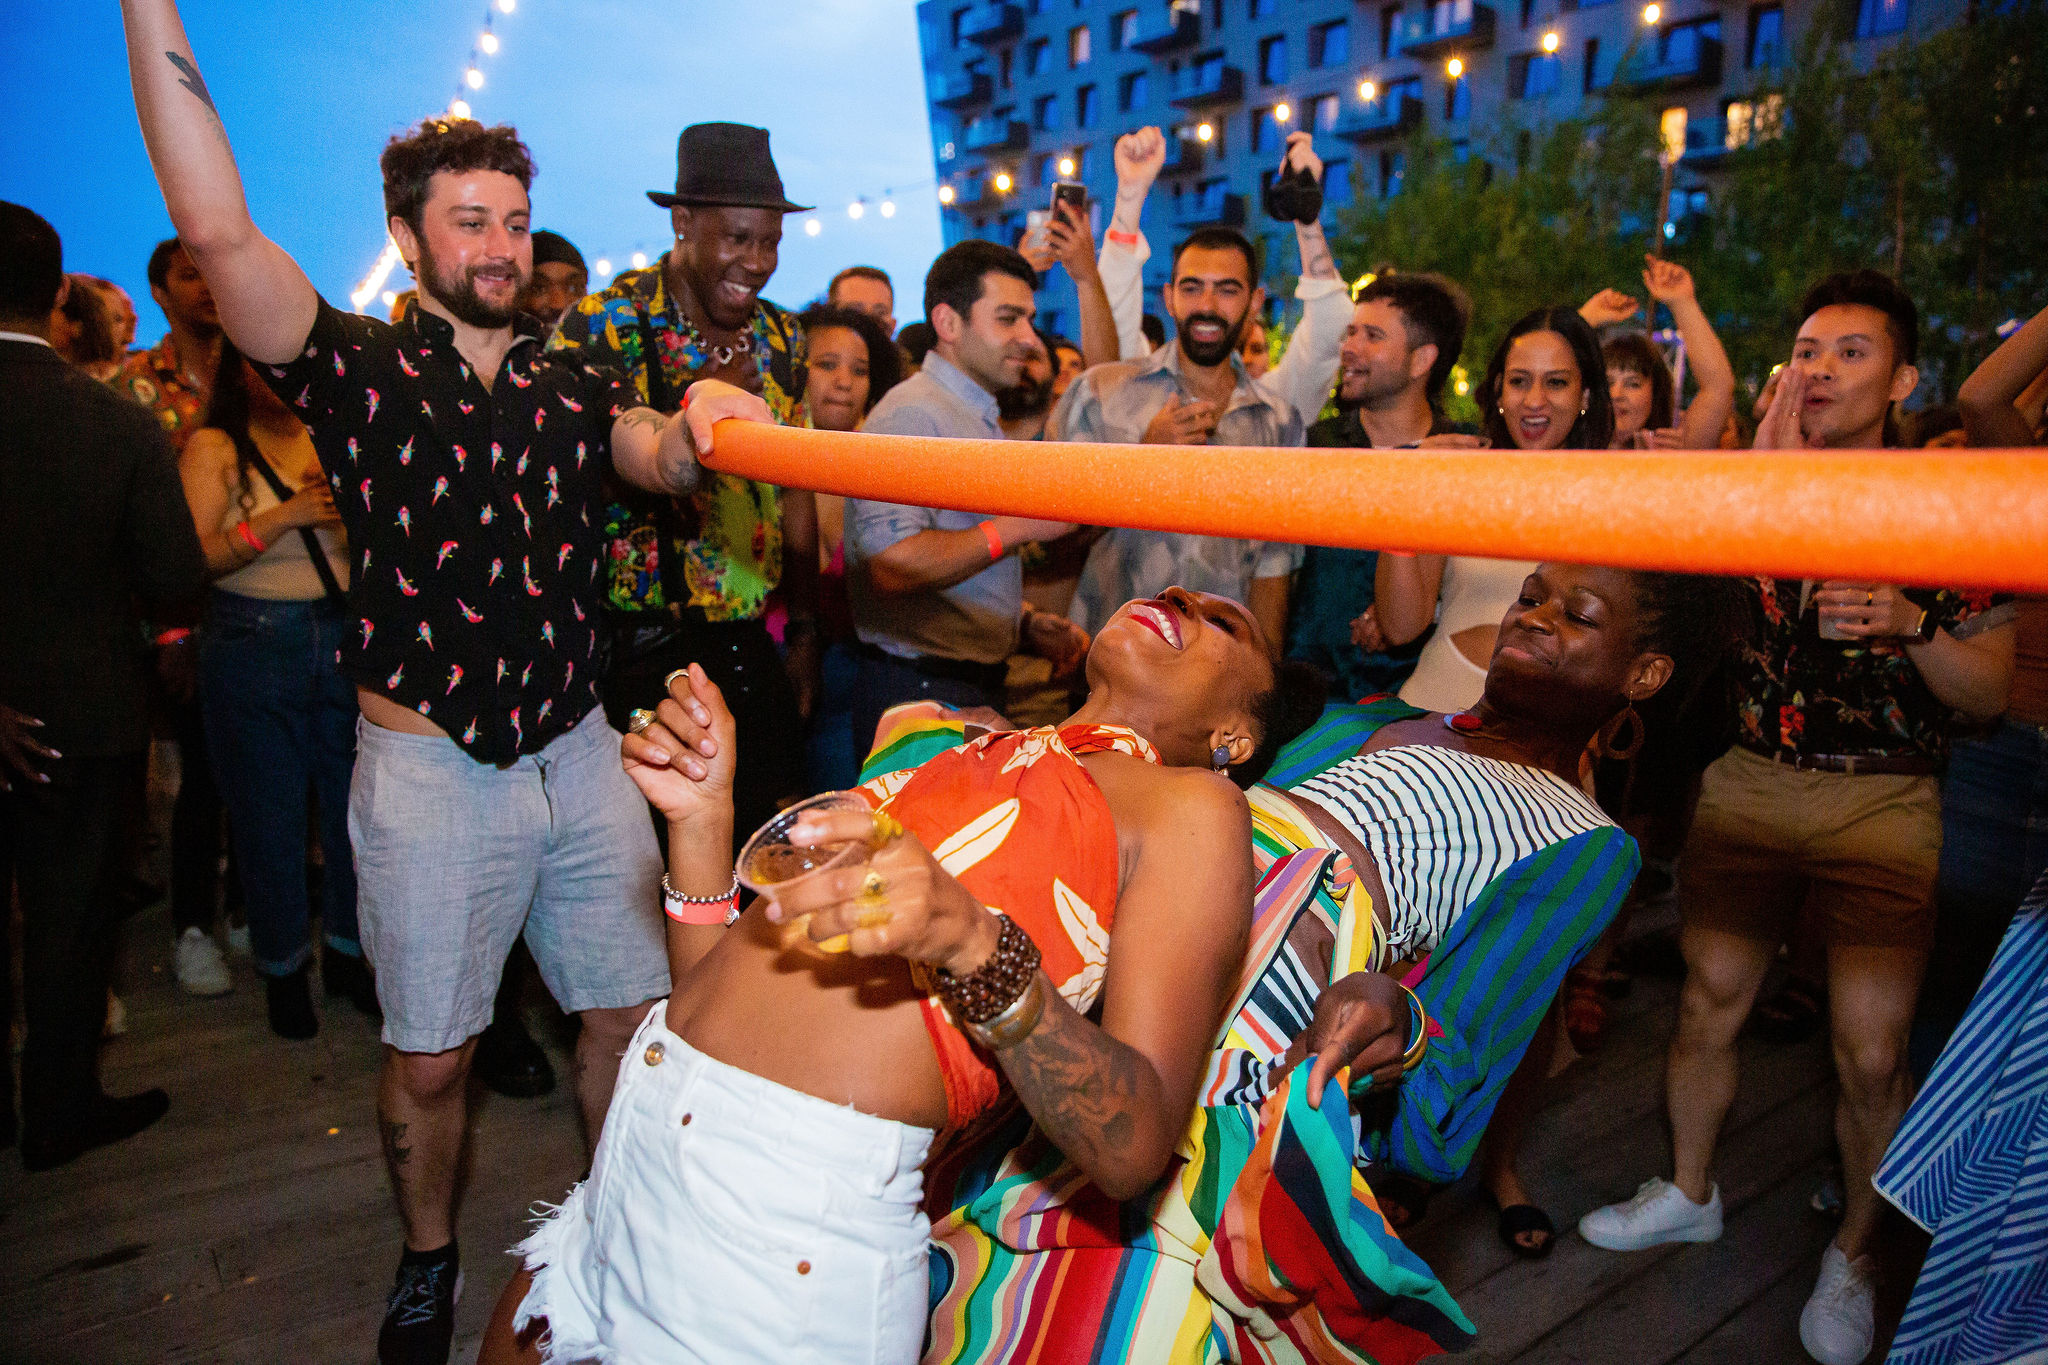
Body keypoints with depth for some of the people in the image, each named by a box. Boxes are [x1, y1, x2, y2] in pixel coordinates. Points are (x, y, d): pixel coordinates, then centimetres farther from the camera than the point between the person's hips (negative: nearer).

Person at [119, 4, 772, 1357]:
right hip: (430, 771, -3)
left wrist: (700, 423, -33)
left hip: (580, 752, 3)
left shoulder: (572, 386, 9)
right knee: (429, 1055, 11)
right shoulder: (360, 370, -2)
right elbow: (217, 230, -17)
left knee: (639, 1013, 11)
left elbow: (658, 458, -10)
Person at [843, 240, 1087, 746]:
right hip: (919, 695, -9)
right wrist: (1020, 525, -19)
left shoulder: (981, 419, 19)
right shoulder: (911, 413, -14)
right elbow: (890, 565, -28)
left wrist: (1027, 625, 5)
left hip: (977, 689, 9)